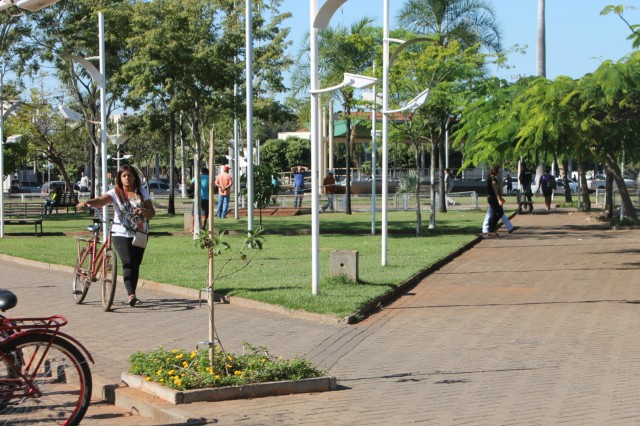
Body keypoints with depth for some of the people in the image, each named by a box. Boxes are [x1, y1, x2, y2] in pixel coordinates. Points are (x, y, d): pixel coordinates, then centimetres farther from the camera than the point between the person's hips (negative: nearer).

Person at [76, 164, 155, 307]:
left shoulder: (142, 192, 7)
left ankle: (132, 293, 19)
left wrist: (144, 211, -19)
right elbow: (101, 200, -20)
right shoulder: (115, 193, -2)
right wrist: (87, 202, -41)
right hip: (121, 234, -3)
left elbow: (152, 213, 5)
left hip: (139, 234, 3)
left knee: (136, 264, 6)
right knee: (128, 262, -19)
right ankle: (131, 295, -27)